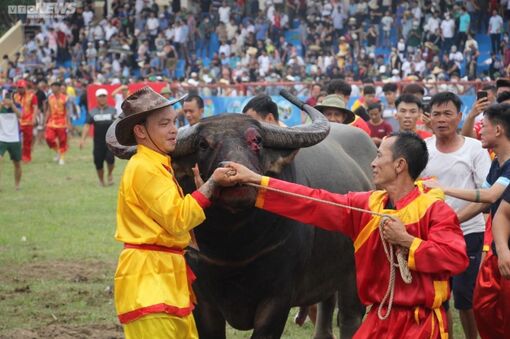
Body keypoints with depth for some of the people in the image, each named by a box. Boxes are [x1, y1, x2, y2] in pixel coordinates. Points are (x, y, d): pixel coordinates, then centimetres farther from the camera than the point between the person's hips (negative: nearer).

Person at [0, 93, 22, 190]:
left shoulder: (16, 106, -1)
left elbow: (20, 115, -22)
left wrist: (12, 104, -34)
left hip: (15, 140, 2)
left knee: (17, 164, 11)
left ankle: (17, 184, 29)